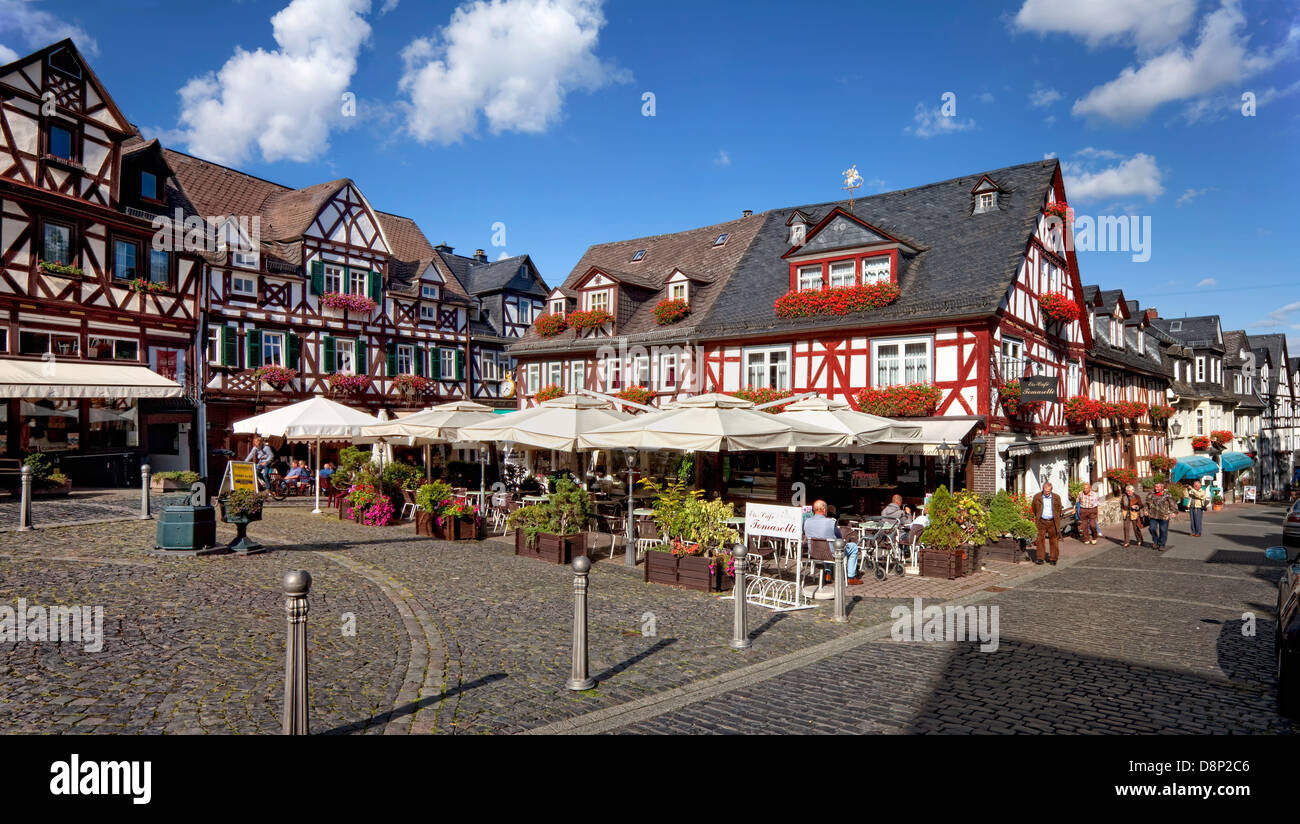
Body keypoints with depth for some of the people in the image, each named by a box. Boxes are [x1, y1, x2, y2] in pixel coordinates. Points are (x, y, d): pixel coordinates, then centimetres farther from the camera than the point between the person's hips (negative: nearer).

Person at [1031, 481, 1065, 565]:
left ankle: (1053, 559, 13)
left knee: (1054, 540, 5)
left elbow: (1059, 510, 15)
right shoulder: (1037, 497, 1)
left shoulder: (1056, 497, 3)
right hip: (1041, 521, -1)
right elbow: (1034, 509, 13)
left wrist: (1056, 519, 13)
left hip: (1052, 522, 1)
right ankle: (1040, 558, -2)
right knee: (1040, 539, -5)